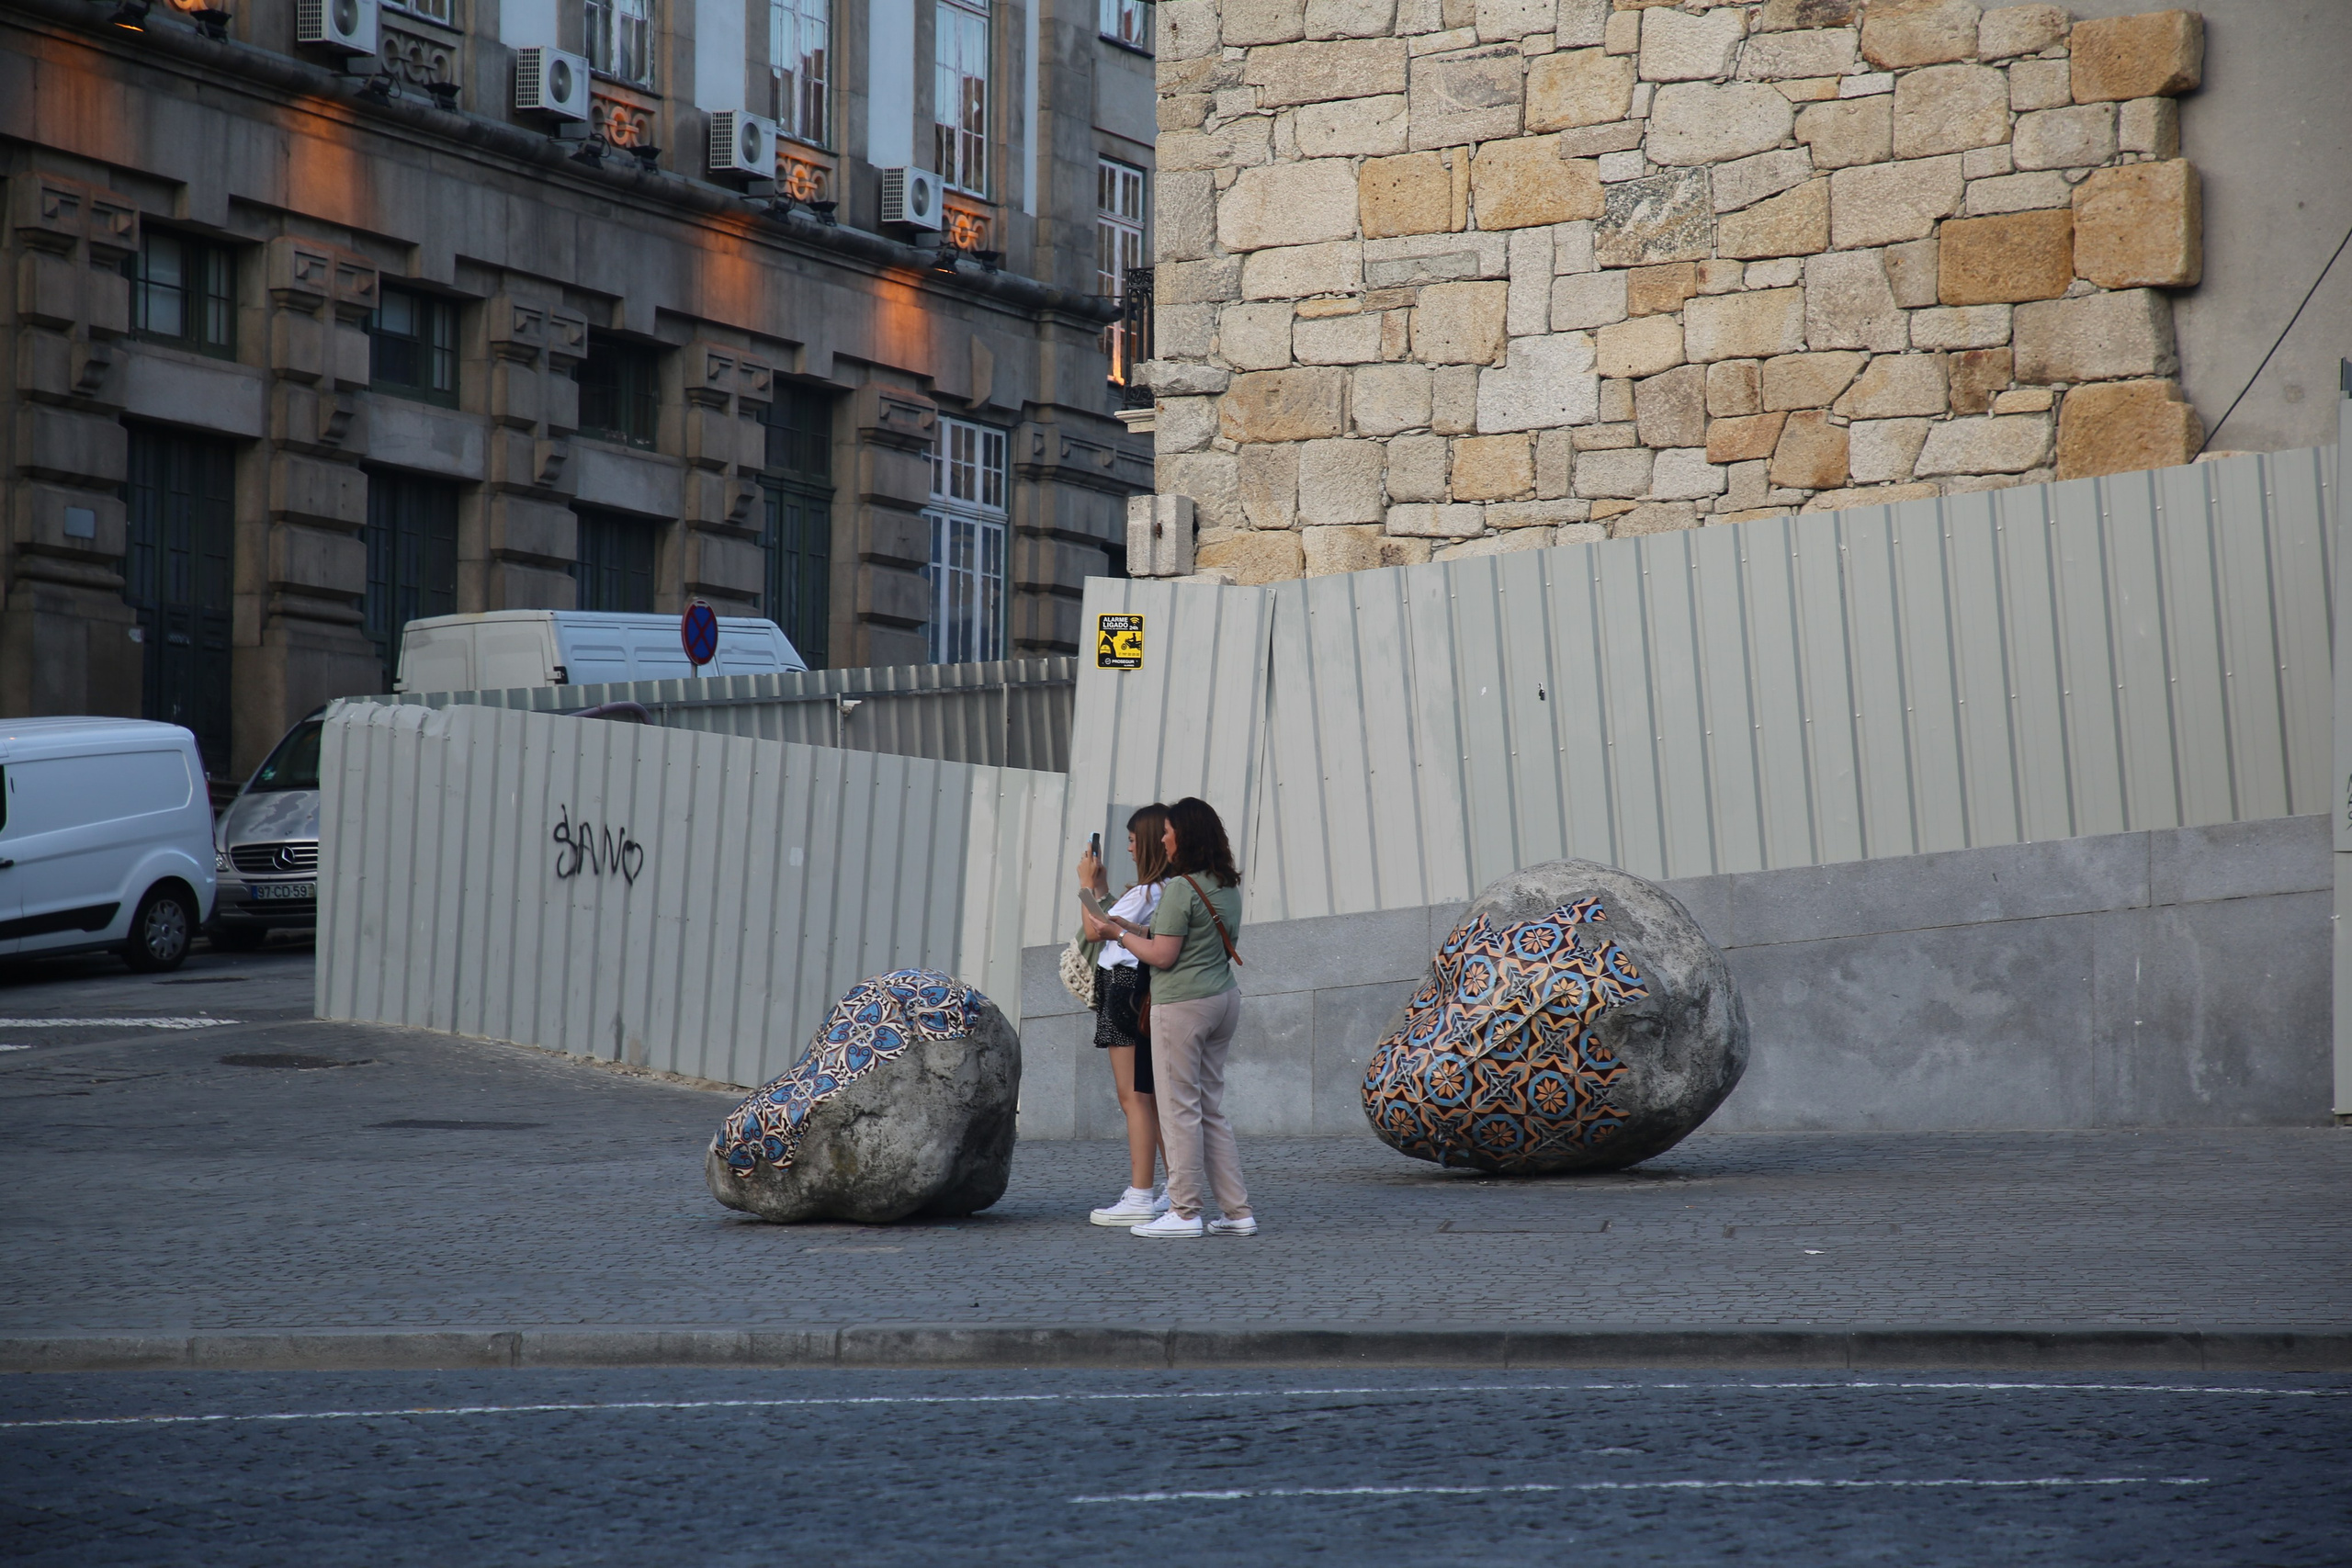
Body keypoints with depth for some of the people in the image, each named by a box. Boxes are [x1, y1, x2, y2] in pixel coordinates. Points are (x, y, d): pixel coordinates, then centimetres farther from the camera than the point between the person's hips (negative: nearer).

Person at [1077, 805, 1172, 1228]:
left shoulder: (1147, 893, -15)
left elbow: (1095, 930, -9)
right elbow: (1117, 926, 21)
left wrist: (1087, 883, 3)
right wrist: (1100, 884, 26)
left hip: (1126, 992, -10)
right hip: (1147, 996, 10)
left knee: (1134, 1099, -10)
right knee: (1156, 1097, 13)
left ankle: (1140, 1197, -11)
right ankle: (1176, 1190, 16)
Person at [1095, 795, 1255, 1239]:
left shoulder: (1181, 889, -15)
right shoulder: (1227, 887, 12)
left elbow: (1162, 955, -16)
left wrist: (1122, 935, -2)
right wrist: (1138, 931, 19)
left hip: (1183, 1003, -9)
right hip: (1223, 998, 9)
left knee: (1179, 1107, -3)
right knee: (1211, 1109, 13)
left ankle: (1185, 1212, -2)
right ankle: (1238, 1211, 10)